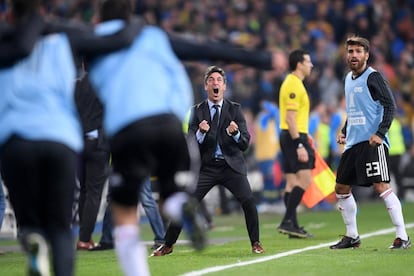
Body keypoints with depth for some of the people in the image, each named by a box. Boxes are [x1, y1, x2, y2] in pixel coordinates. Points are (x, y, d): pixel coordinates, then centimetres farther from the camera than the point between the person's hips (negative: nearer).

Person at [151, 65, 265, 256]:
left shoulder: (235, 110, 2)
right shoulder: (197, 111, 3)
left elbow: (245, 144, -3)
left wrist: (235, 133, -24)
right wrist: (200, 133, -22)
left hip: (231, 165, 0)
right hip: (206, 167, 0)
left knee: (248, 201, -18)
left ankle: (255, 243, -2)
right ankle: (167, 245, 6)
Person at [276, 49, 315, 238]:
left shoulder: (293, 83, 17)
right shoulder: (294, 85, -15)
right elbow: (290, 118, -21)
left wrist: (305, 136, 23)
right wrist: (300, 145, -24)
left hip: (290, 137, 11)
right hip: (295, 137, -11)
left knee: (293, 182, 9)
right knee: (304, 180, -13)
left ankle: (292, 225, 9)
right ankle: (287, 221, -14)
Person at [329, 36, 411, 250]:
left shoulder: (373, 77, -8)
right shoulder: (349, 79, 16)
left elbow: (390, 105, -13)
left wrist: (380, 133, -22)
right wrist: (344, 132, 16)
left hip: (372, 142, -9)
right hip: (353, 143, 9)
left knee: (381, 186, -15)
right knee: (341, 188, 9)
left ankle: (402, 237, -11)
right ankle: (352, 236, 21)